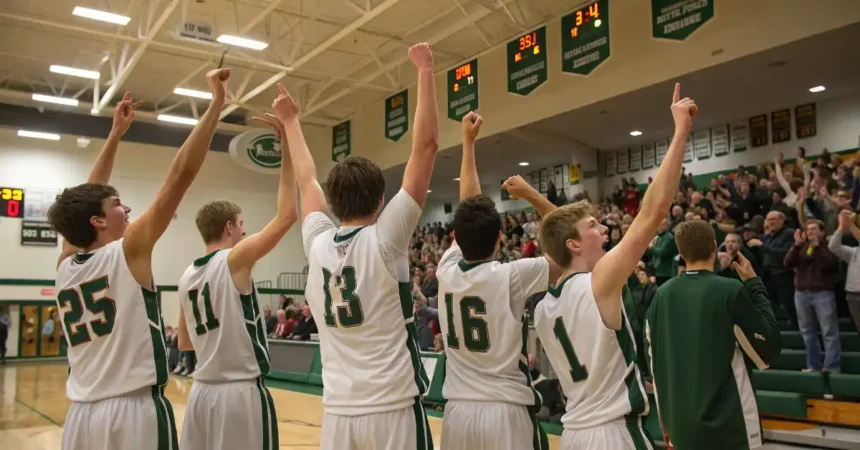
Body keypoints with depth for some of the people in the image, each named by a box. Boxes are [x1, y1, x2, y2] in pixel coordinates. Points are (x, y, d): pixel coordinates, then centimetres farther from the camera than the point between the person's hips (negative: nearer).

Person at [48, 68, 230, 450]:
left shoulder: (65, 266, 6)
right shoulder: (128, 251, -10)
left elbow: (83, 202, 21)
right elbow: (180, 175, -14)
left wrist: (115, 135, 26)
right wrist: (217, 102, -11)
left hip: (81, 417, 7)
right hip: (135, 412, -6)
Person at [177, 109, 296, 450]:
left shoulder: (186, 277, 10)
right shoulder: (235, 259, -11)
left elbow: (185, 340, 18)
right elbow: (287, 216, -16)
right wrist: (288, 149, -13)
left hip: (203, 391, 8)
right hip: (242, 393, -8)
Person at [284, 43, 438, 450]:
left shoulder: (317, 245, 1)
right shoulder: (384, 240, -11)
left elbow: (307, 180, 20)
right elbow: (426, 146, -10)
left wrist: (291, 123, 34)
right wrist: (425, 70, -3)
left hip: (338, 412, 5)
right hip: (393, 409, -5)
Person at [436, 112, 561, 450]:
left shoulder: (447, 271, -2)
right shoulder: (510, 277, -14)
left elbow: (466, 212, 10)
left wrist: (468, 142, 17)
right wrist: (533, 196, -3)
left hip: (457, 411, 4)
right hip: (506, 412, -4)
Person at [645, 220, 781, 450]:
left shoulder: (662, 294, 0)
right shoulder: (731, 291, -14)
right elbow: (769, 348, -3)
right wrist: (755, 285, 3)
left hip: (679, 422, 5)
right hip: (727, 423, -5)